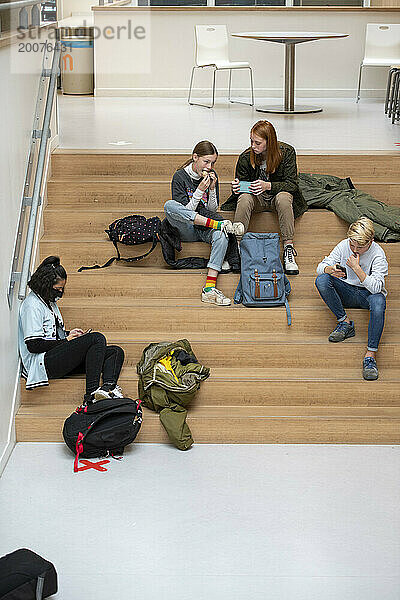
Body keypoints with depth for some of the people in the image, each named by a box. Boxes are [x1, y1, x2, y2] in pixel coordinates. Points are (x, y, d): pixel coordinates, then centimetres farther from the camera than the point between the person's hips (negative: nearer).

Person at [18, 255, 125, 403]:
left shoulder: (49, 301, 21)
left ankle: (108, 387, -32)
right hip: (43, 364, -10)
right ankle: (91, 394, -35)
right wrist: (67, 340, -8)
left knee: (116, 352, -3)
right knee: (97, 338, -25)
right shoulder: (32, 305, -9)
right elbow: (33, 345, -16)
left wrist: (68, 334, 11)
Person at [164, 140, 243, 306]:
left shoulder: (211, 176, 6)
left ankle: (209, 288, -43)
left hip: (206, 230, 3)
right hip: (187, 231, -2)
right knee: (169, 205, -32)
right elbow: (186, 211, -11)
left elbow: (212, 209, 7)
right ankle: (219, 224, -35)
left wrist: (212, 189, -10)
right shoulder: (180, 176, -5)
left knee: (221, 234, -34)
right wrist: (200, 190, -21)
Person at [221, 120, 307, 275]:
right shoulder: (246, 157, -9)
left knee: (283, 197, -37)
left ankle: (288, 249, -34)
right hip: (257, 199, 1)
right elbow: (242, 185, 3)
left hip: (277, 195, -1)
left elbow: (291, 184, -16)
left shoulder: (287, 152, -13)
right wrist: (237, 188, -24)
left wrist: (268, 186, -33)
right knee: (244, 198, -33)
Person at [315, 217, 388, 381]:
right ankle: (345, 322, -16)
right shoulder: (344, 246, -7)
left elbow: (376, 287, -27)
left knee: (378, 302, -40)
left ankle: (370, 354, -40)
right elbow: (321, 267, -5)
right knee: (321, 280, -25)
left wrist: (356, 268, -31)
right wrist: (331, 270, -29)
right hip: (346, 291, 4)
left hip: (368, 294, -3)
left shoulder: (377, 254, -18)